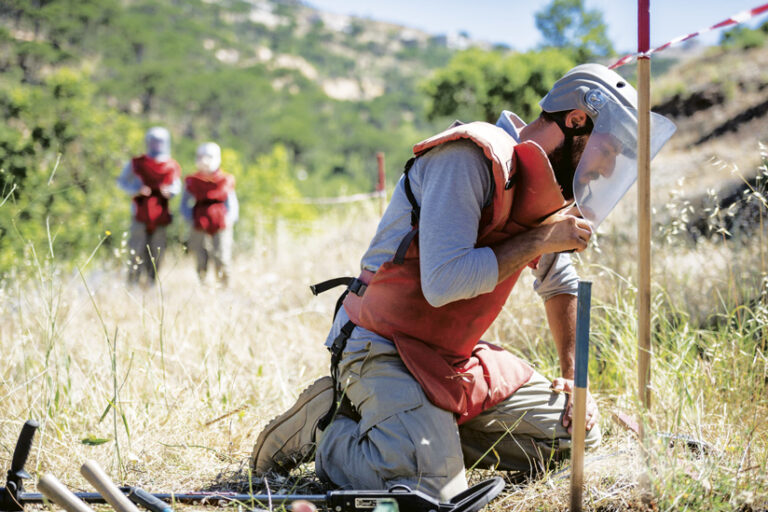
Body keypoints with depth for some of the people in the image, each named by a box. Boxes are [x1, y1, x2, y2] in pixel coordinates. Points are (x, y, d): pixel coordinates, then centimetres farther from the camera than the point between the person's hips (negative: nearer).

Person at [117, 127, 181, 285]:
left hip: (160, 215, 3)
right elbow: (122, 181, 5)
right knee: (137, 249, -7)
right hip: (140, 213, -3)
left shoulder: (172, 167, 5)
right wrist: (138, 189, -13)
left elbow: (177, 185, 15)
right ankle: (132, 283, -1)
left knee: (157, 251, 4)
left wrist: (169, 191, -9)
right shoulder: (136, 164, -1)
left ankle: (152, 283, 12)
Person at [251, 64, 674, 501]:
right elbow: (444, 282, -31)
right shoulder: (470, 156, -21)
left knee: (576, 431, 5)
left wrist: (575, 377, 15)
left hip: (457, 357, 9)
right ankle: (327, 428, -2)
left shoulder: (548, 187, 8)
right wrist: (538, 240, -21)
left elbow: (560, 284, 23)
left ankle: (436, 428, 9)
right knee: (433, 482, -29)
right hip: (385, 347, -9)